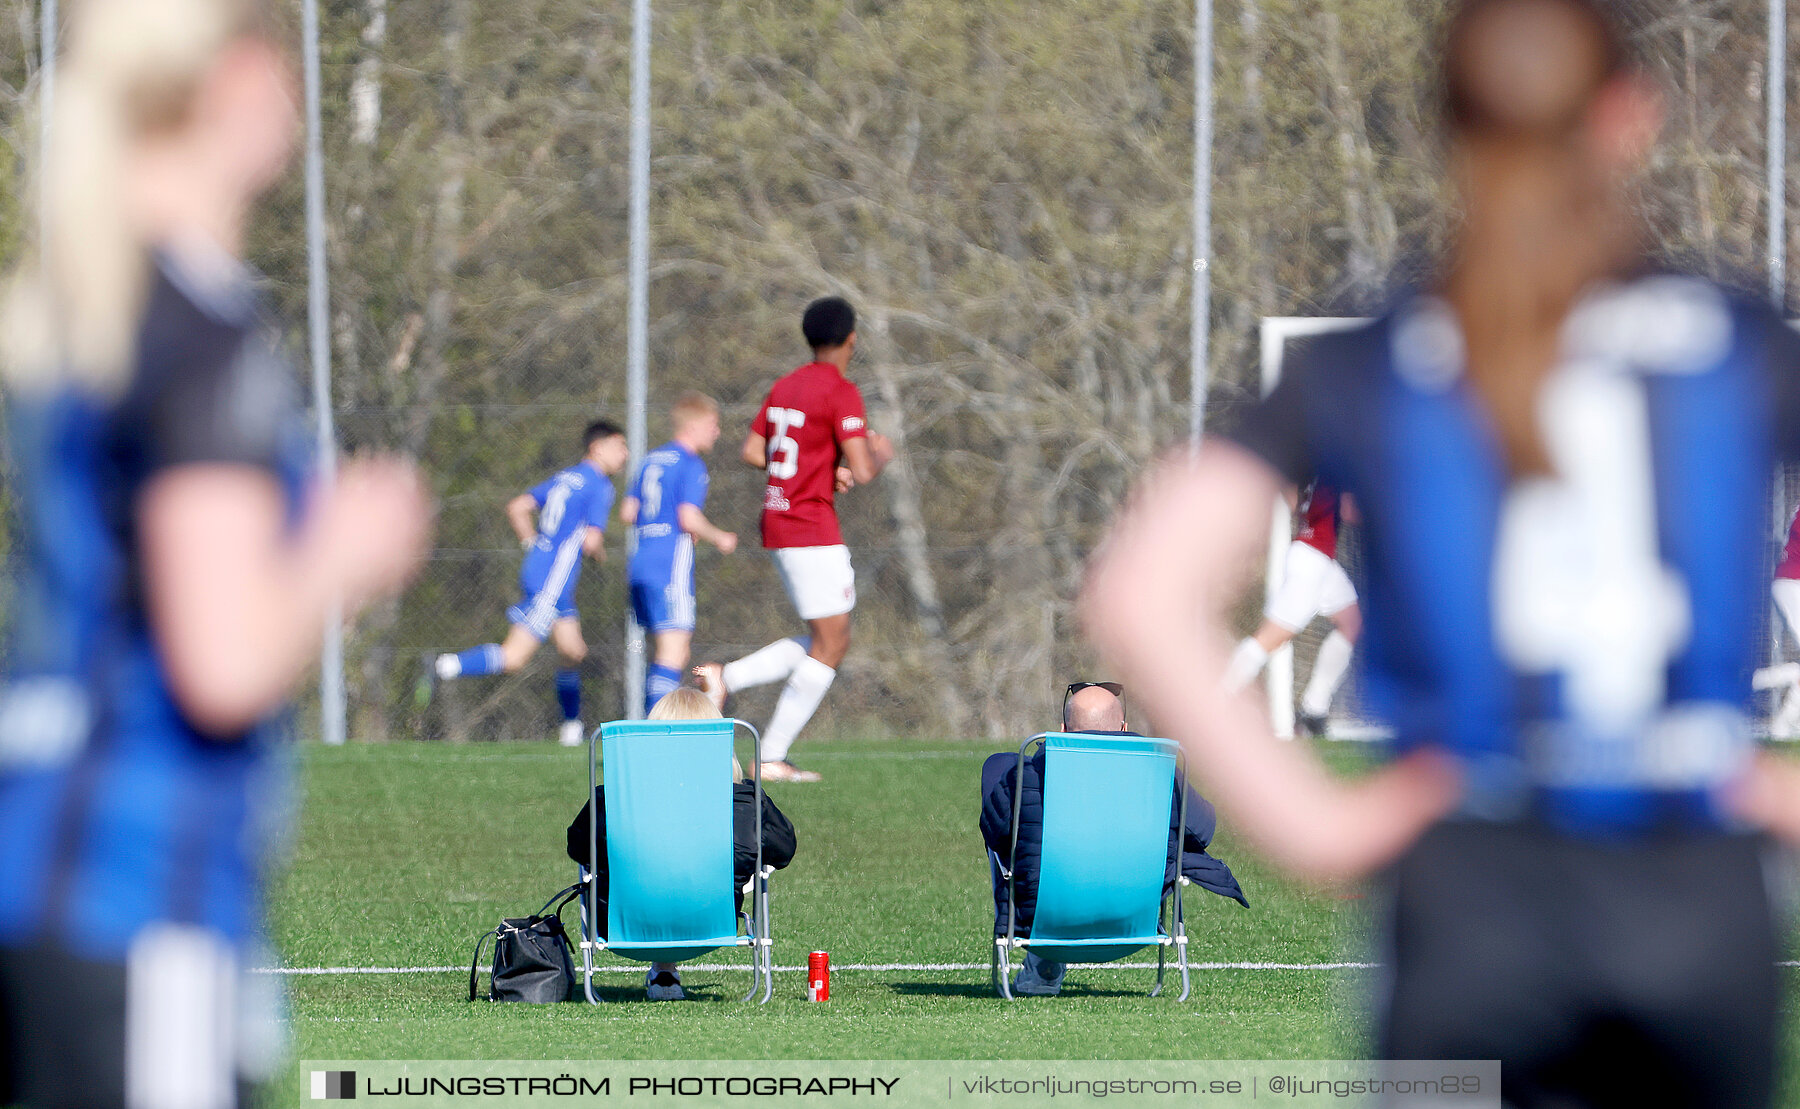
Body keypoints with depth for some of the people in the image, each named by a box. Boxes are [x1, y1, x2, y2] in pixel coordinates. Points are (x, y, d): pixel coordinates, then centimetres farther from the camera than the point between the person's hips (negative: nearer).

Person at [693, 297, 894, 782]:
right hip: (814, 531, -9)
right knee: (831, 646, -3)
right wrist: (879, 456, 5)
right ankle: (773, 757, -6)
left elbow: (752, 452, 15)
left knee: (825, 643, 15)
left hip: (778, 524, 9)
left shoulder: (785, 387, 12)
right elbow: (863, 472, -18)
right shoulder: (841, 393, -13)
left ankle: (726, 678, 3)